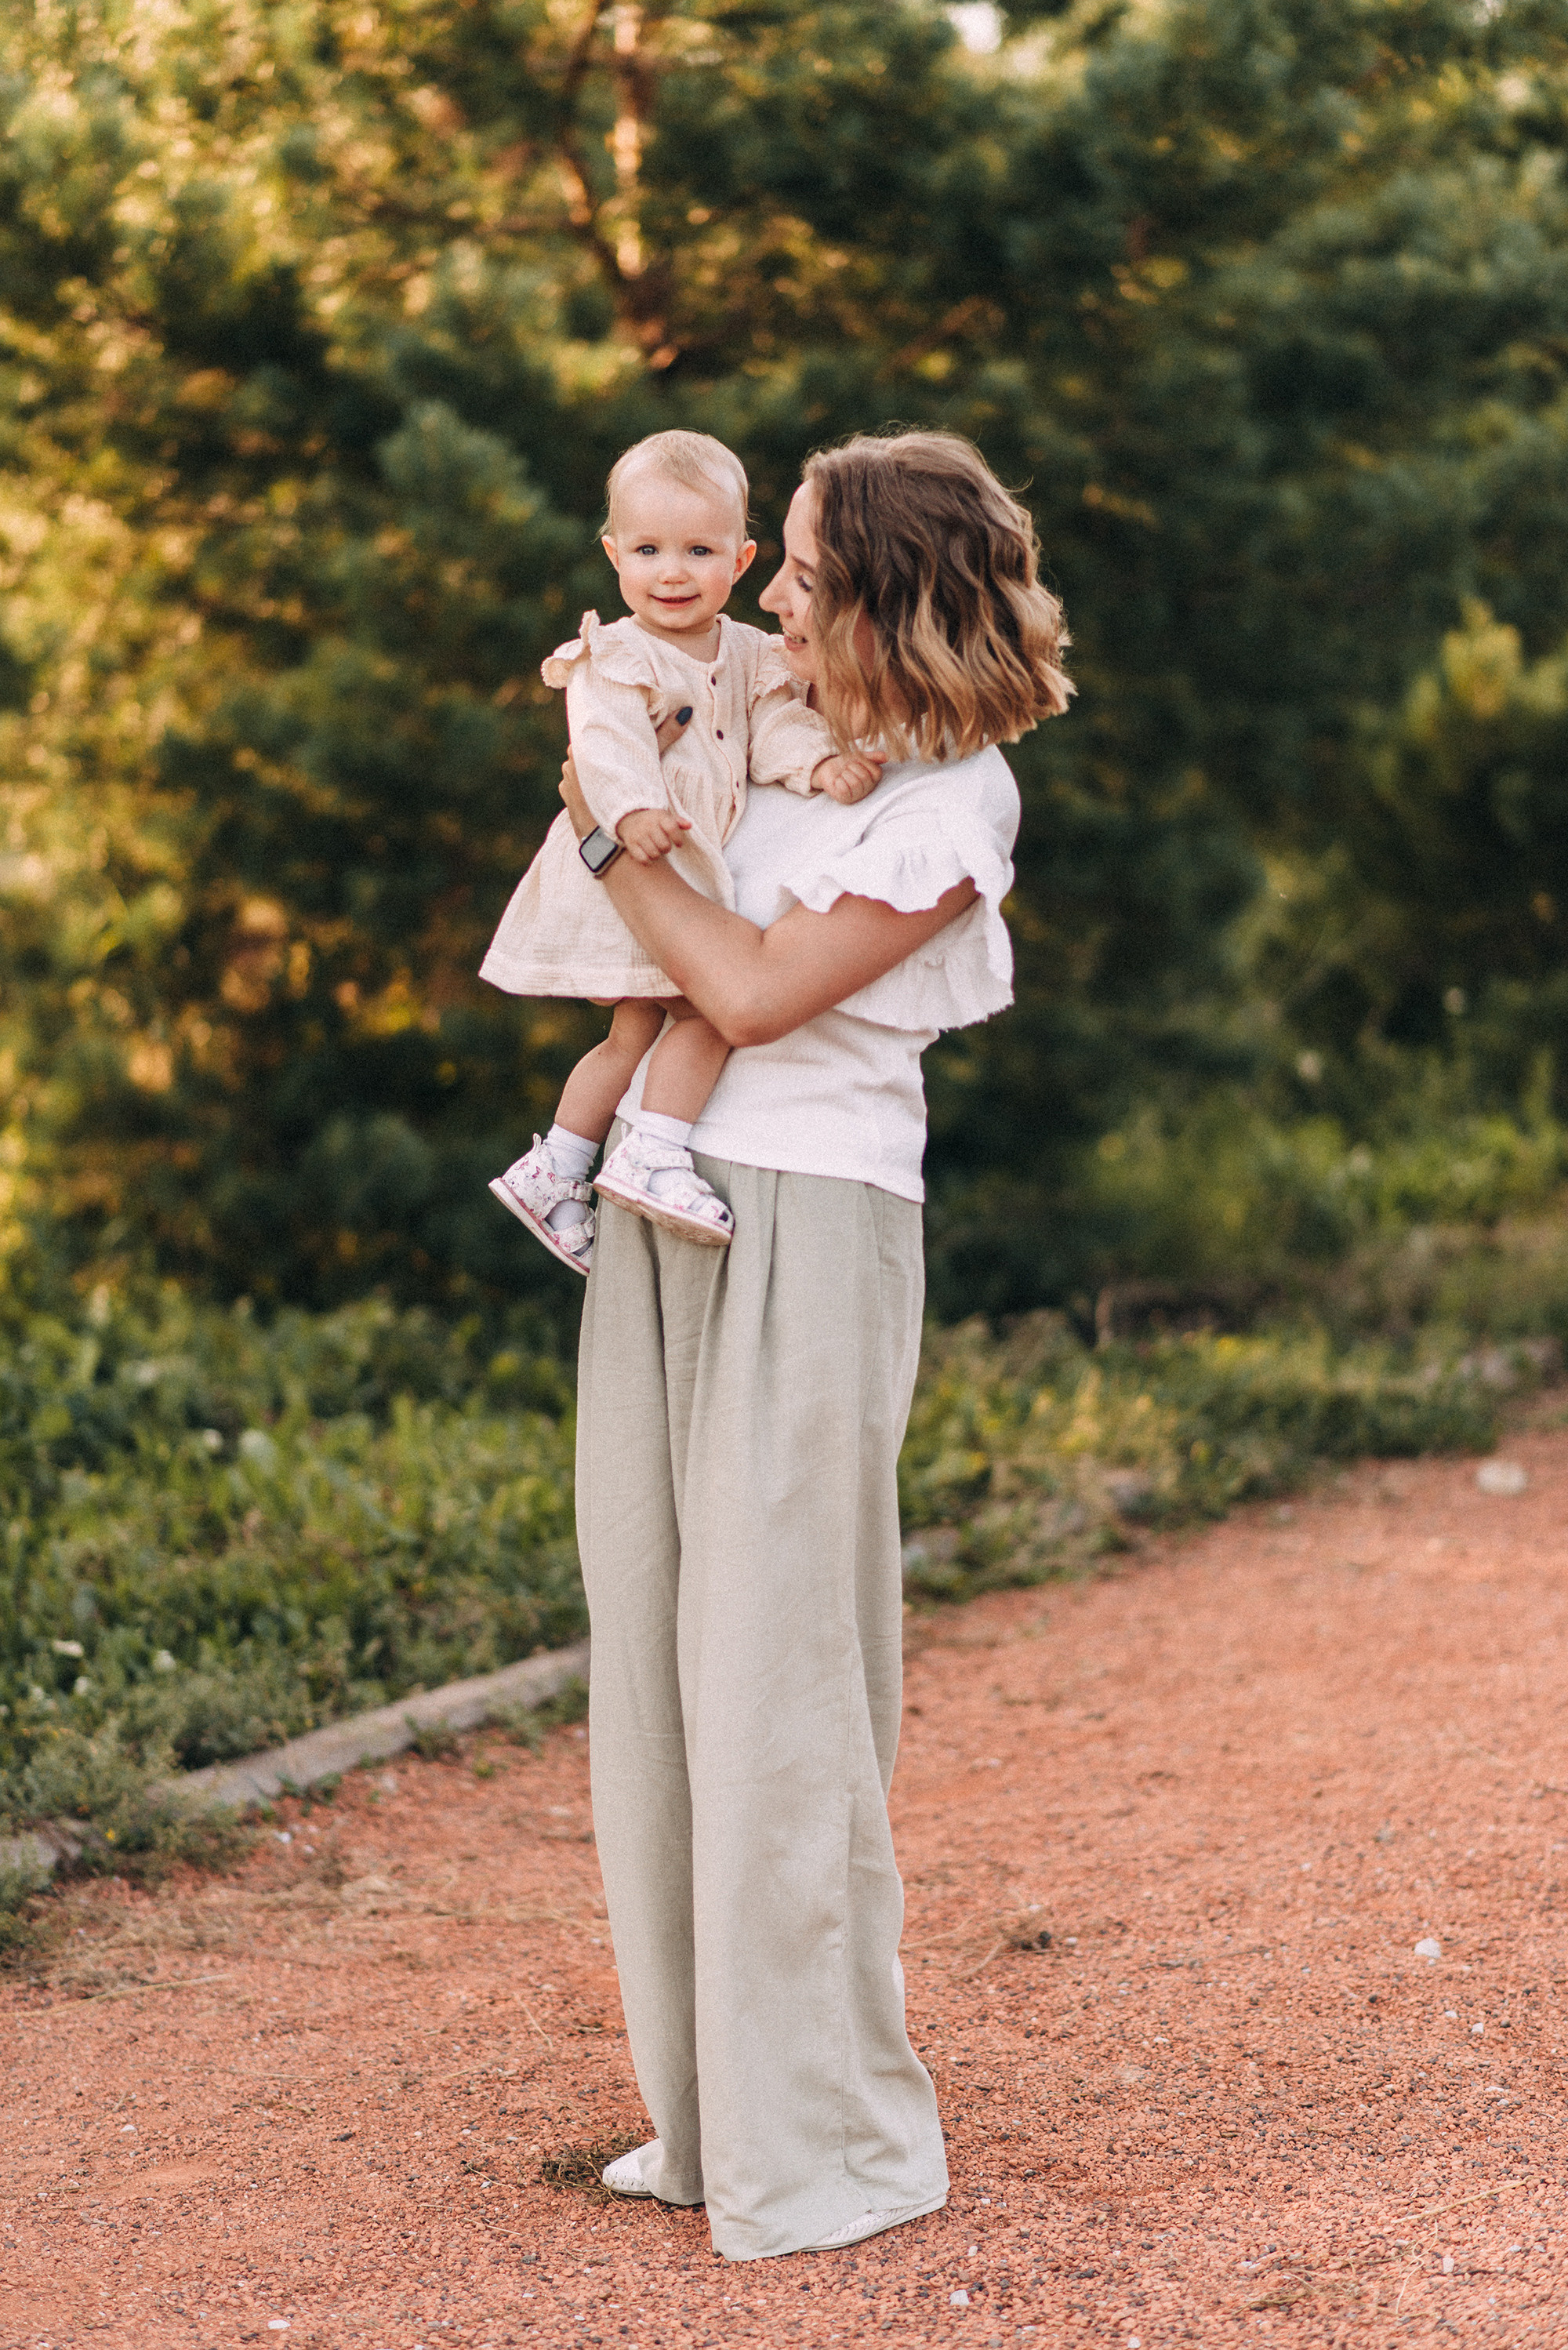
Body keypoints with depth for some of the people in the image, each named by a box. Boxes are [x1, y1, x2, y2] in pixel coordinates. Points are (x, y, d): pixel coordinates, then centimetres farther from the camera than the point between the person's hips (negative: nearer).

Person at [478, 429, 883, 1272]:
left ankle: (553, 1170, 21)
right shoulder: (616, 658, -12)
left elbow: (775, 727, 0)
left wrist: (820, 763, -23)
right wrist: (632, 811, -45)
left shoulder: (748, 655, 9)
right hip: (631, 866, -8)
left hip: (695, 872, 8)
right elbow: (605, 743, -26)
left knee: (637, 1031, 12)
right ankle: (654, 1155, -15)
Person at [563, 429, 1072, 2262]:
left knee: (774, 1670, -5)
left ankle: (828, 2141, 5)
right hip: (662, 1215, 8)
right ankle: (708, 2107, 19)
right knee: (657, 1645, 9)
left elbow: (760, 992, -15)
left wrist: (614, 843, -5)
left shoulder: (952, 800, -9)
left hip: (806, 1233, -7)